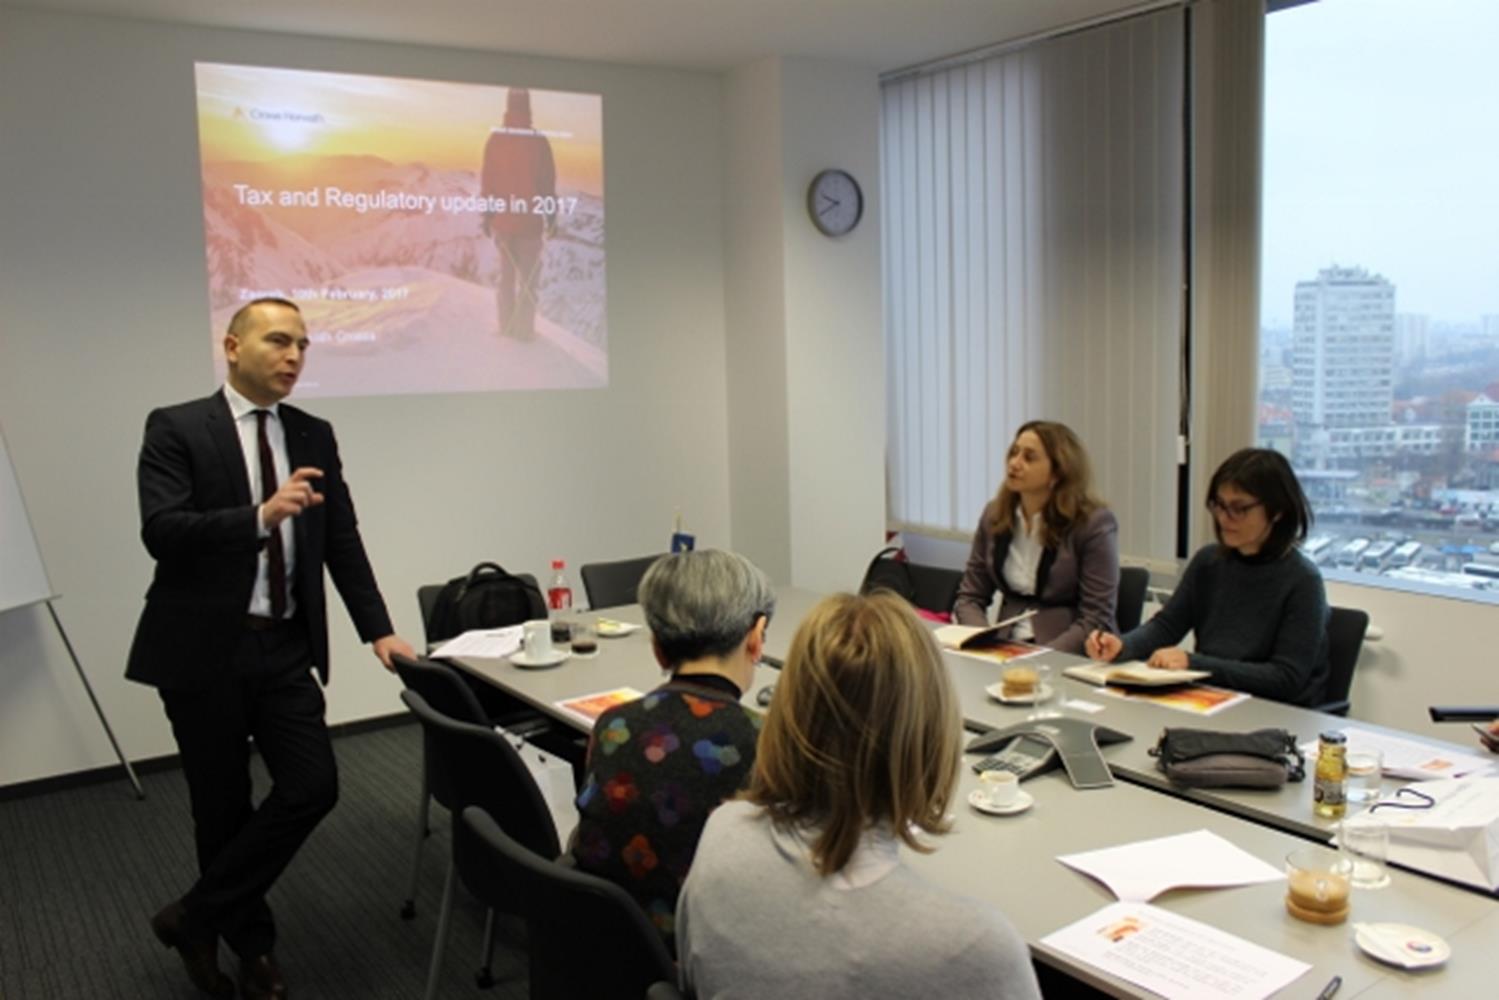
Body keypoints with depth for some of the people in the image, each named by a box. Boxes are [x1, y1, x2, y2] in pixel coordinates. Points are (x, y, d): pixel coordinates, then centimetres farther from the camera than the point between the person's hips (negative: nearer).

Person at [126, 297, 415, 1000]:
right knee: (224, 808, 8)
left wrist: (377, 629, -1)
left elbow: (342, 540, 8)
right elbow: (161, 531, -17)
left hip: (285, 650, 4)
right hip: (204, 650, -4)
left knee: (313, 787, -5)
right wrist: (261, 515, -31)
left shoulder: (314, 436, 9)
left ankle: (197, 916, 15)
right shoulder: (176, 428, -5)